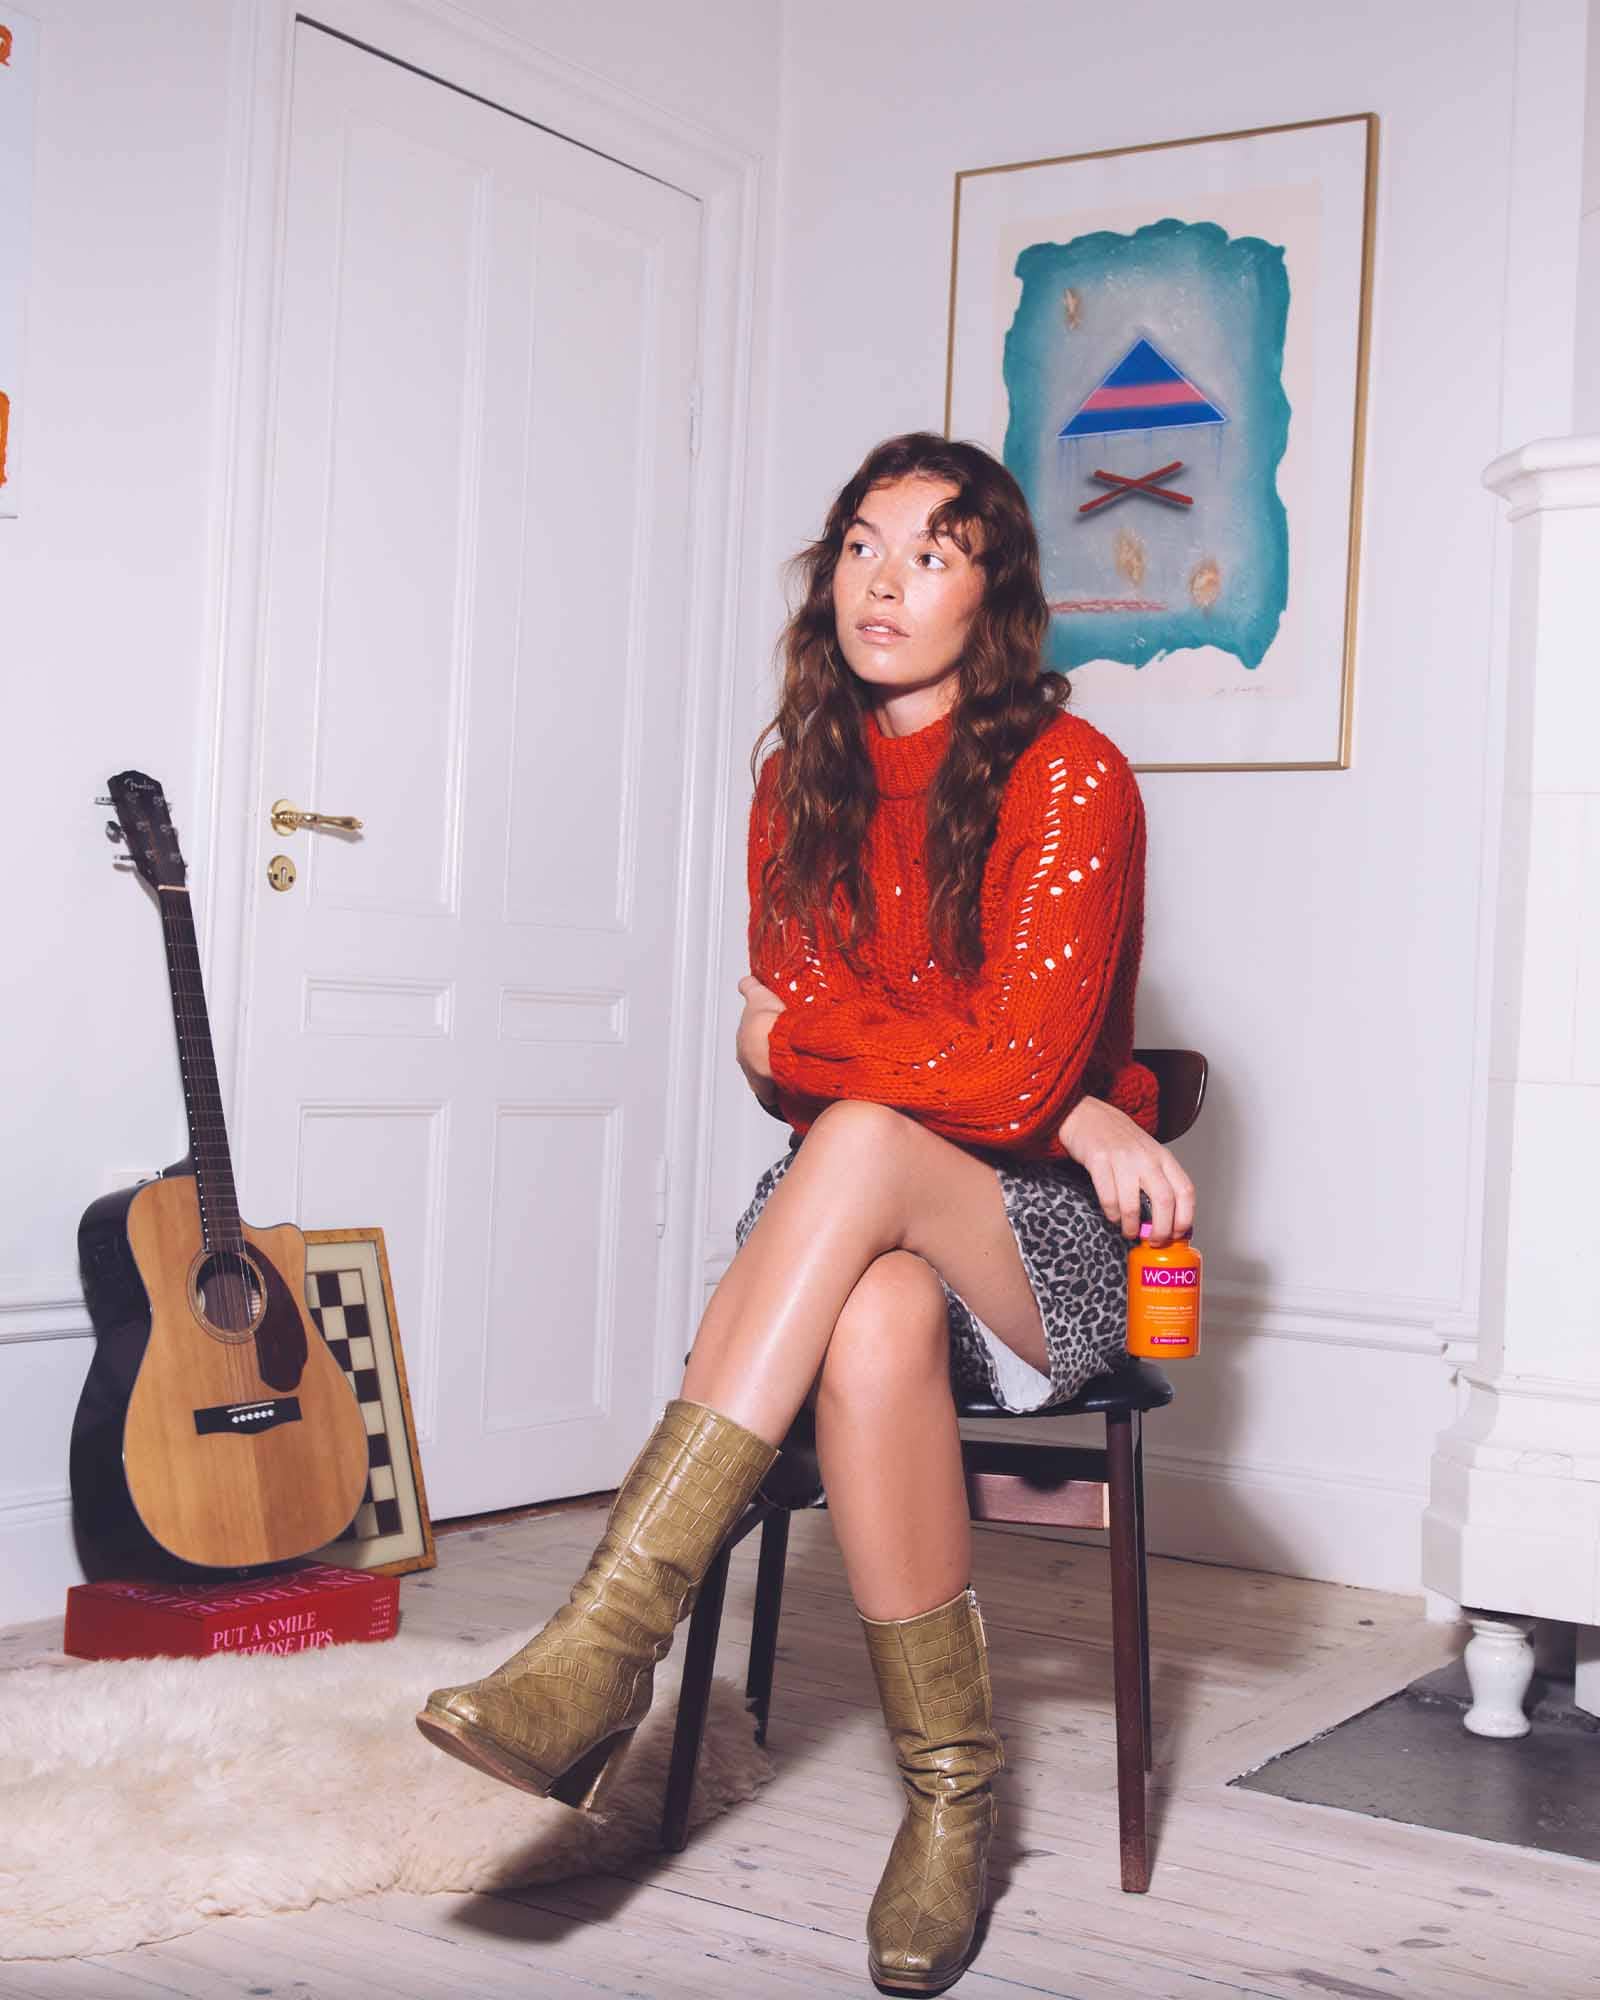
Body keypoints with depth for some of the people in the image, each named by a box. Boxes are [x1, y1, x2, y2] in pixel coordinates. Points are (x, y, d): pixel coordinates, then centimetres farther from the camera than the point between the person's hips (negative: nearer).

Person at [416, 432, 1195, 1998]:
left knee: (855, 1148, -37)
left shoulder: (1070, 777, -8)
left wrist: (802, 1037, -4)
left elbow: (1011, 1070, -18)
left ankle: (604, 1650, -38)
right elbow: (777, 1060, -1)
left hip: (1047, 1239, -3)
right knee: (876, 1326, -35)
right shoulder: (801, 777, 8)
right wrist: (1054, 1111, -13)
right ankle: (950, 1795, -20)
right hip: (858, 1222, 3)